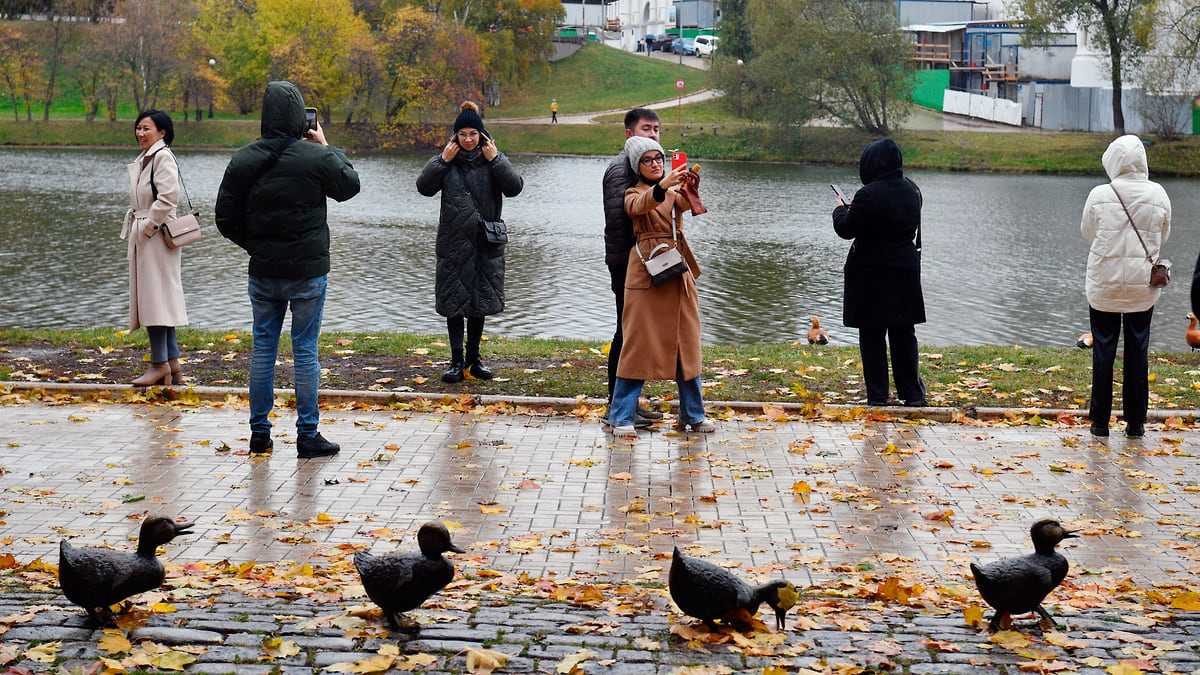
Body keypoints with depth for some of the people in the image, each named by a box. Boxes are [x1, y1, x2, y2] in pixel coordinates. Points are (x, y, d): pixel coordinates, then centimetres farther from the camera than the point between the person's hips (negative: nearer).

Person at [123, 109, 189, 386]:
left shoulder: (163, 157, -12)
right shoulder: (144, 159, 17)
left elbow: (168, 197, -22)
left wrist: (147, 228, -16)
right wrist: (134, 232, 15)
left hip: (156, 238, -10)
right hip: (143, 238, 10)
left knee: (156, 298, -8)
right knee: (155, 299, 10)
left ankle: (160, 364, -4)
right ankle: (172, 364, 14)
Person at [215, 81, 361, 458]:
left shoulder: (243, 160, -1)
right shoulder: (317, 158, -12)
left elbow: (226, 219, 2)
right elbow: (349, 186, 7)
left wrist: (254, 246, 14)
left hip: (263, 271, 3)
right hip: (308, 271, -3)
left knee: (263, 348, 12)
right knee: (305, 350, 2)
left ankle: (260, 433, 16)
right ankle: (308, 436, 5)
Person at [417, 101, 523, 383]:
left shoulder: (494, 159, 3)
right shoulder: (446, 159, 3)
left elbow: (514, 187, -10)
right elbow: (424, 187, -7)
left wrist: (494, 159, -15)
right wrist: (443, 160, -12)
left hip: (486, 243, 1)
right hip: (453, 243, 0)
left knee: (480, 302, 9)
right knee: (453, 302, 0)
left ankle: (473, 360, 22)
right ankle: (456, 361, 7)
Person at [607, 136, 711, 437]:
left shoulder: (675, 190, 14)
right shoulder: (635, 193, 6)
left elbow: (687, 204, -11)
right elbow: (638, 206, -20)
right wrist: (661, 187, -39)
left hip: (678, 272, 4)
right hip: (646, 273, -4)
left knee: (686, 343, 7)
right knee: (638, 343, -5)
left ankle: (693, 414, 18)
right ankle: (622, 417, 1)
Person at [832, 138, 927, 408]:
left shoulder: (869, 195, -18)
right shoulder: (911, 191, 5)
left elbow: (846, 229, -12)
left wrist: (840, 210, 10)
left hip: (872, 274, -6)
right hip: (905, 271, 6)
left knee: (872, 336, 2)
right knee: (904, 334, 12)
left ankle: (877, 395, 4)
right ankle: (913, 394, 13)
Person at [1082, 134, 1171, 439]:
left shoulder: (1099, 196, -11)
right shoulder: (1158, 195, -6)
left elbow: (1087, 233, 4)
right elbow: (1163, 236, 7)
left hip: (1104, 283, -1)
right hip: (1143, 286, 1)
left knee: (1103, 349, 7)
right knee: (1138, 350, 9)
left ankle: (1100, 421, 10)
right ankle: (1136, 422, 13)